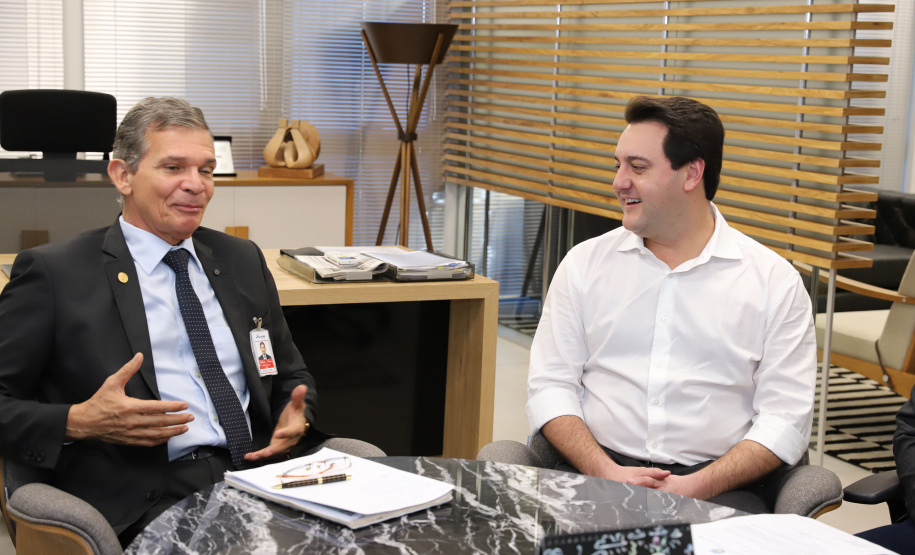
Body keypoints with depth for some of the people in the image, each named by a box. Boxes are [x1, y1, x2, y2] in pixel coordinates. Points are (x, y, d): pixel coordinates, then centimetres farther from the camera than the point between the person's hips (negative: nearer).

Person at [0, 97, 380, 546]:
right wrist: (78, 423, -16)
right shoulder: (53, 272, 4)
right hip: (148, 502, -6)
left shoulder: (243, 260, 20)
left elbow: (291, 376, 28)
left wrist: (295, 421, 6)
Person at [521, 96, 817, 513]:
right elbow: (550, 384, 6)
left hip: (716, 489, -1)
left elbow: (785, 416, 0)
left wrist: (697, 487, -14)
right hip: (595, 472, 1)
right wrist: (606, 473, -11)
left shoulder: (774, 281, 5)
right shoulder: (585, 263, 11)